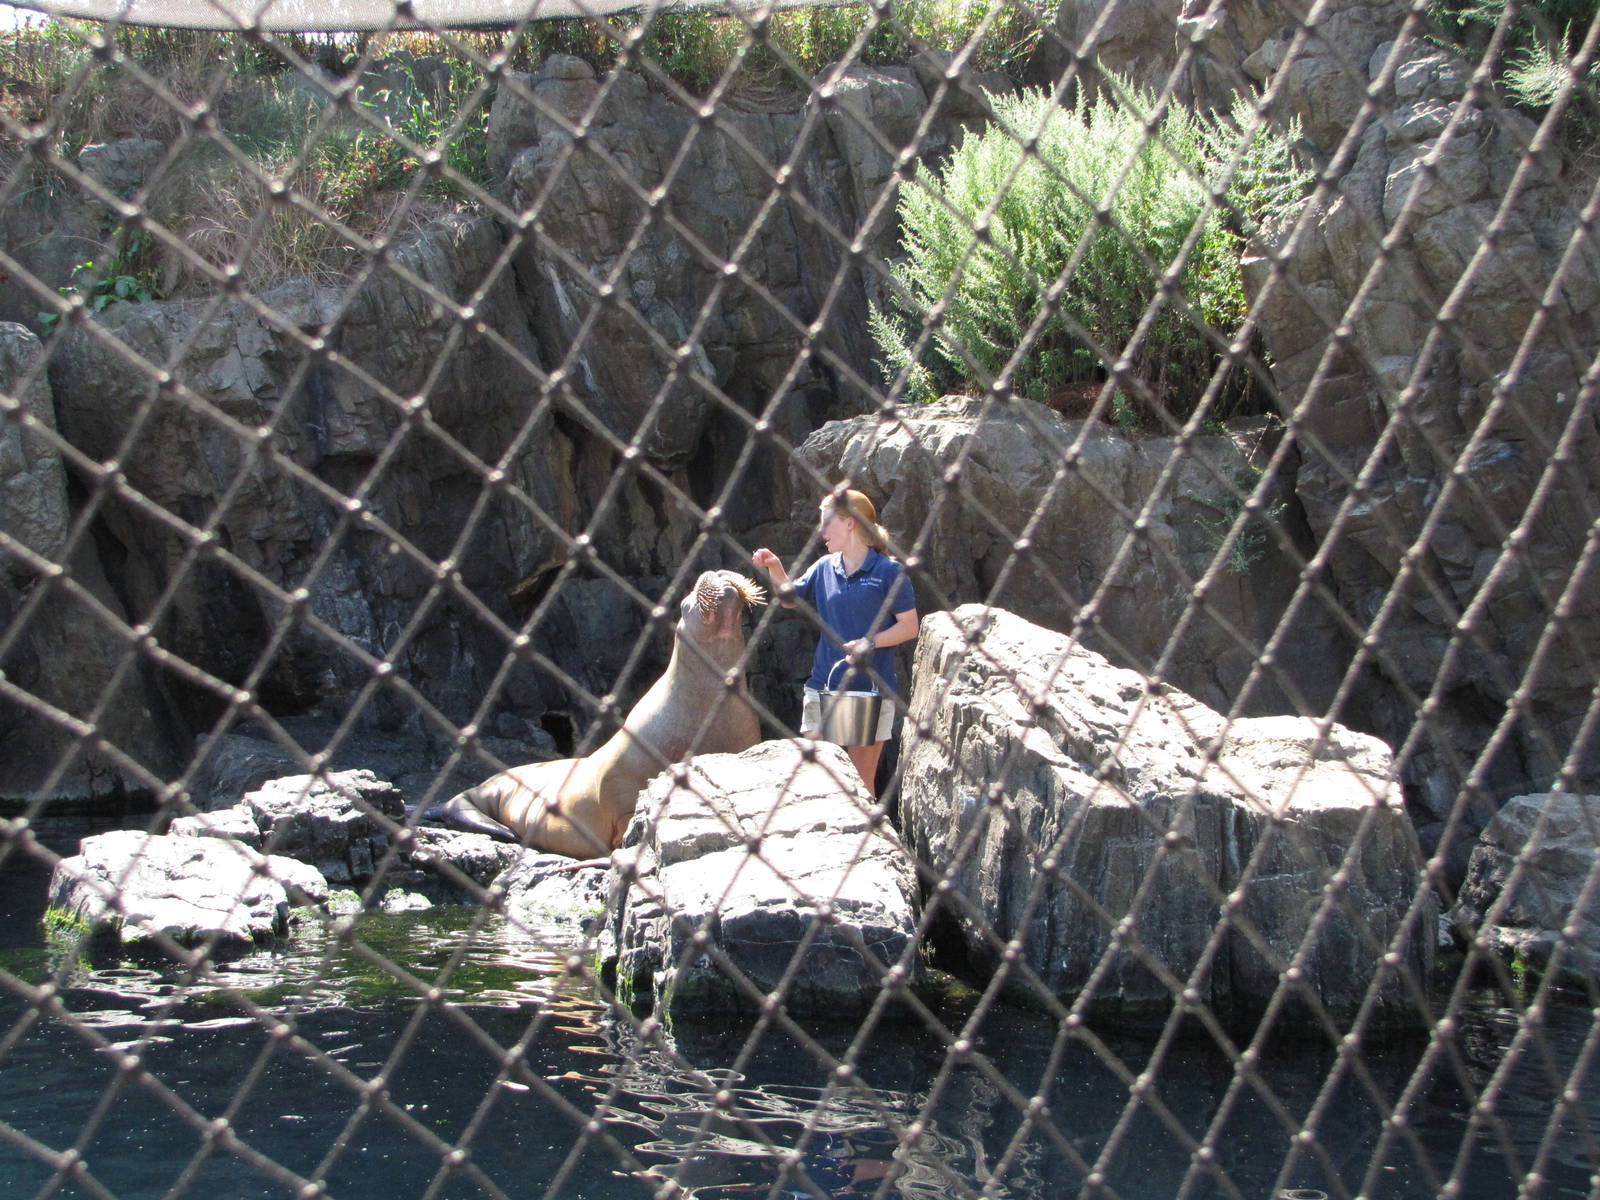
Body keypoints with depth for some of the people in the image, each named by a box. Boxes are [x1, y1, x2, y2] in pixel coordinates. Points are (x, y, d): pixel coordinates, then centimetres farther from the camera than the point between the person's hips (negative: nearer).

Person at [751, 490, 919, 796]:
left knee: (862, 781, 3)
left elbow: (910, 626, -7)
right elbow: (790, 599, 21)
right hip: (823, 687, 5)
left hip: (870, 690, -5)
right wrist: (775, 568, 4)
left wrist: (870, 642, -20)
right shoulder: (824, 567, 9)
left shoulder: (889, 571, -7)